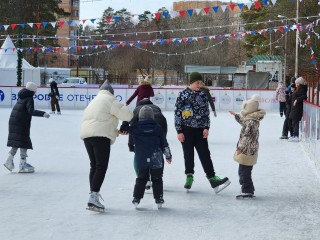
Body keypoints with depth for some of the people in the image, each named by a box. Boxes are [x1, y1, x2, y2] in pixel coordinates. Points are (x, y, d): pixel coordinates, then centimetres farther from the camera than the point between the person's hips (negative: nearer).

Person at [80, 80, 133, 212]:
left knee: (94, 166, 15)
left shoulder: (94, 101, 29)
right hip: (101, 136, -8)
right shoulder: (110, 100, 1)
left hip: (86, 134, 8)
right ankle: (93, 197, -18)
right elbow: (126, 114, -8)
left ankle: (93, 195, 15)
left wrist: (116, 132, 23)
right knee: (101, 167, -9)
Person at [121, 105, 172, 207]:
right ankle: (158, 198, 9)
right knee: (157, 179, 8)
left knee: (141, 178, 13)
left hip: (141, 159, 1)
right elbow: (164, 144, 8)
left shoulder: (135, 127, 0)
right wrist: (168, 156, 17)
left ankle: (137, 197, 9)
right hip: (156, 158, -1)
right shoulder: (157, 128, 3)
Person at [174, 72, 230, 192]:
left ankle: (212, 178, -4)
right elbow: (177, 113, -5)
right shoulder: (183, 95, -5)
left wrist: (206, 128, 0)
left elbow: (206, 112, 10)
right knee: (188, 154, 6)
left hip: (200, 130, 2)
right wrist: (179, 131, -7)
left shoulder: (203, 95, 6)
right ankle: (189, 177, 20)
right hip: (187, 129, -2)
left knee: (205, 154, -2)